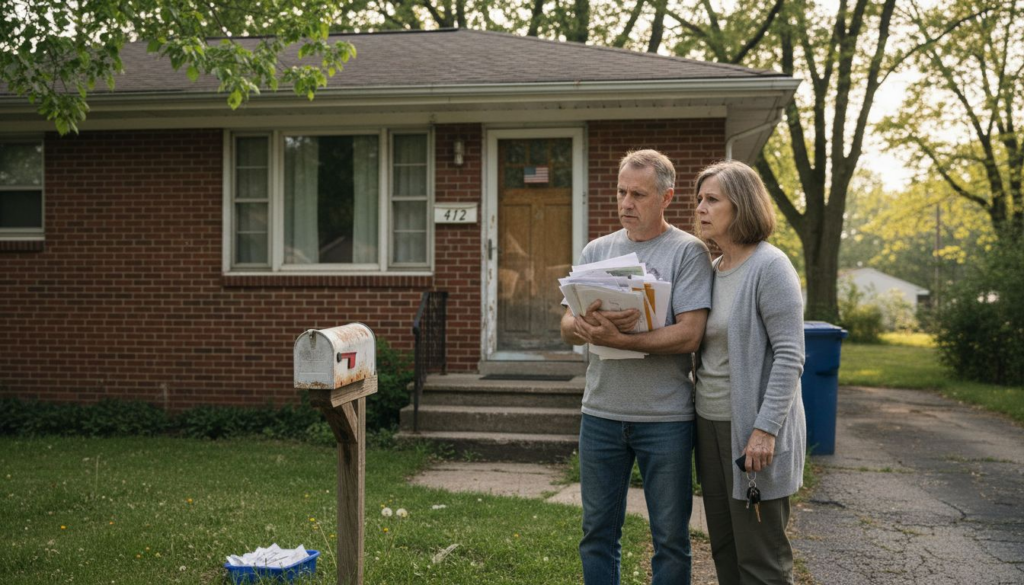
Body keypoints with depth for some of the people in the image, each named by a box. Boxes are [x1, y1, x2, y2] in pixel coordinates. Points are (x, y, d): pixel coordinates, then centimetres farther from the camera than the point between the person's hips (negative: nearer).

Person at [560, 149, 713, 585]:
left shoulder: (687, 252, -4)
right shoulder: (596, 250, 10)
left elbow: (688, 335, -14)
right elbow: (568, 328, 6)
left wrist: (616, 339, -24)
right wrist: (586, 325, -19)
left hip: (666, 418, -4)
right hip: (601, 414, 4)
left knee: (670, 539, 8)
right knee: (597, 533, 13)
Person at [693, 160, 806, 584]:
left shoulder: (769, 267, -12)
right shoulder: (713, 270, 12)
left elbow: (790, 356, -17)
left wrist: (765, 430, -21)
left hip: (752, 428, -8)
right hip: (710, 422, 8)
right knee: (724, 549, 15)